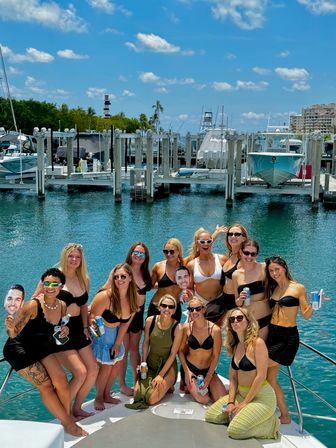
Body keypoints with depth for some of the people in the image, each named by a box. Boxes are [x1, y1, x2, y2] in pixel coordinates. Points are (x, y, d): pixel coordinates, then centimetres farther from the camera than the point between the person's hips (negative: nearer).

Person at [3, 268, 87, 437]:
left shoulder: (62, 306, -8)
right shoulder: (33, 305, -27)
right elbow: (13, 333, -23)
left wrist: (65, 330, -8)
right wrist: (10, 327, -47)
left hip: (43, 347, 5)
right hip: (19, 349, -5)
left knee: (61, 380, -12)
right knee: (45, 385, -11)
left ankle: (67, 419, 8)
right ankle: (69, 424, 4)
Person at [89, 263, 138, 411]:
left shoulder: (133, 298, -11)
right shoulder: (105, 296, -31)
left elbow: (125, 323, -3)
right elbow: (92, 318, -19)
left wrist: (117, 344, -3)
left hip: (115, 333, 6)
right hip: (99, 333, -6)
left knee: (116, 363, 11)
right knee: (106, 365, -5)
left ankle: (107, 395, 32)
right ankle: (98, 398, 17)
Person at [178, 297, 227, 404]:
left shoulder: (215, 330, -15)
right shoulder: (186, 328, -11)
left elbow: (215, 356, -10)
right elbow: (180, 350, -3)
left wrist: (208, 377, -12)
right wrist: (186, 371, -10)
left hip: (208, 369, 1)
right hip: (190, 368, -1)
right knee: (203, 400, -16)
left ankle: (206, 386, 19)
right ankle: (188, 386, 15)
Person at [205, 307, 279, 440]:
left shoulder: (257, 342, -17)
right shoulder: (235, 346, 7)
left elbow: (261, 376, -21)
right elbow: (233, 377, 7)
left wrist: (245, 403, -17)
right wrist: (231, 402, -6)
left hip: (261, 397, -8)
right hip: (240, 394, 8)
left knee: (235, 431, -22)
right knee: (210, 416, 4)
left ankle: (270, 423, 0)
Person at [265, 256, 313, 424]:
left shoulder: (298, 288, -4)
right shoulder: (273, 289, 12)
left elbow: (306, 315, -3)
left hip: (288, 337, -6)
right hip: (272, 334, 6)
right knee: (270, 378, 7)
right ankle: (284, 416, 22)